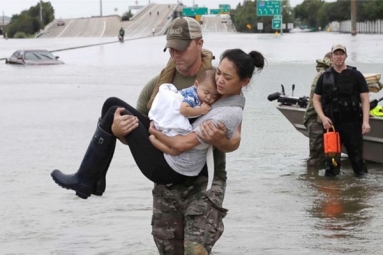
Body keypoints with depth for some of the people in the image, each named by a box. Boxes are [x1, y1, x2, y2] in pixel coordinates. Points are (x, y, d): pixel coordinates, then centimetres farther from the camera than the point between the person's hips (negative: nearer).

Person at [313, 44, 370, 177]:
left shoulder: (356, 75, 4)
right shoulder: (324, 77, 10)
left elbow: (365, 99, 0)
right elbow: (316, 99, 12)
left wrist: (365, 121, -11)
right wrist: (323, 117, -4)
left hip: (352, 123, -2)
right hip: (331, 124, 2)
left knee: (357, 157, -2)